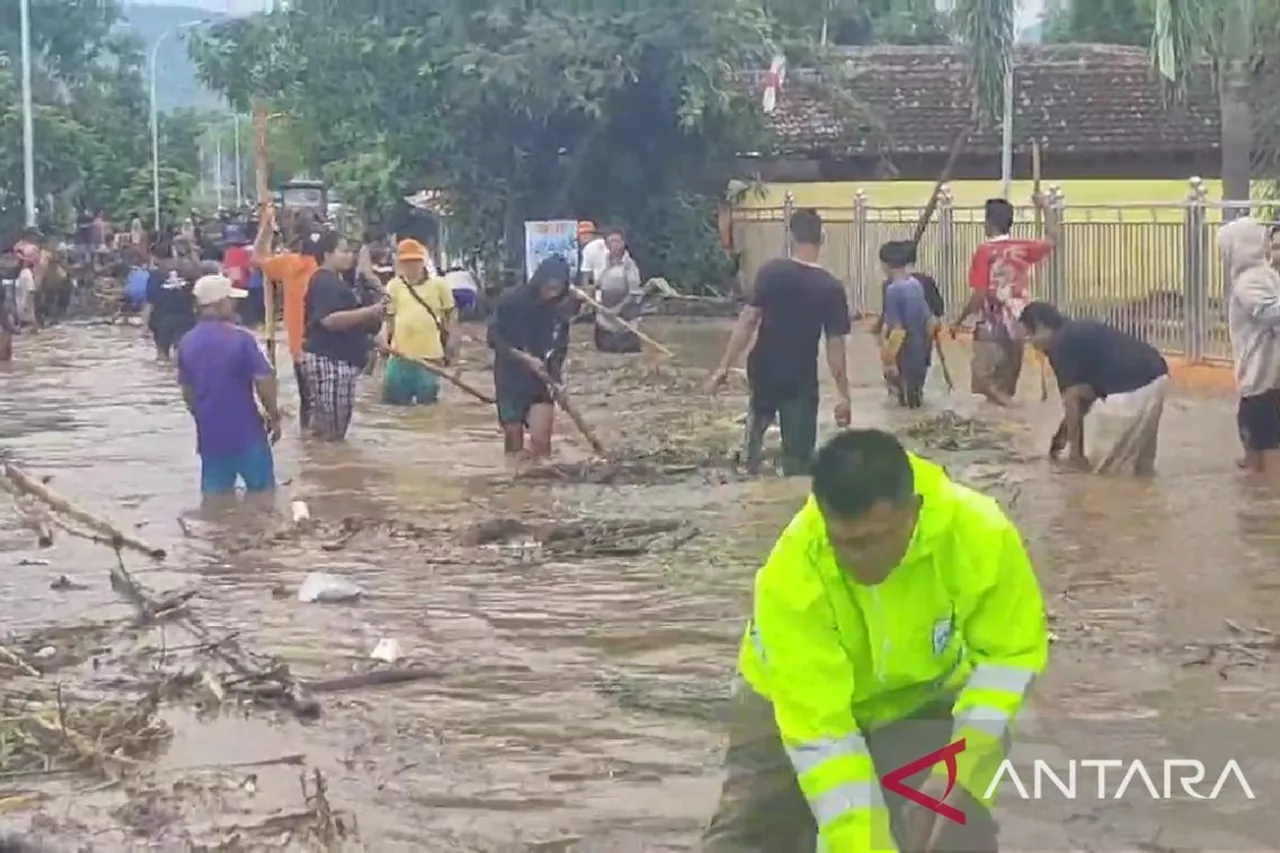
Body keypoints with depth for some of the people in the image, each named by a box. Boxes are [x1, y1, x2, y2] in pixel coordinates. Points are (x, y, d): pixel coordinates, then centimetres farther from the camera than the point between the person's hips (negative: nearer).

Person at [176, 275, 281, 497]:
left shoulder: (186, 343, 2)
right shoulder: (240, 337, -15)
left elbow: (187, 390, 12)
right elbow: (264, 381, -16)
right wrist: (274, 416, -1)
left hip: (210, 433, 5)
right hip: (245, 431, -5)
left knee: (214, 497, 11)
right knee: (261, 492, 12)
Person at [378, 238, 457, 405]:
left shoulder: (438, 284, 1)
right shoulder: (394, 286, 6)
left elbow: (451, 314, 6)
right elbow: (389, 316, 12)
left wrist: (452, 339, -3)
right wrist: (384, 334, -4)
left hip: (429, 355, -2)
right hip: (400, 354, 2)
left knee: (427, 400, 3)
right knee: (393, 398, 2)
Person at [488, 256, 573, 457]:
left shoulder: (560, 311, -3)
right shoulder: (510, 301, -12)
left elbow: (560, 348, 7)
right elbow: (494, 340, -12)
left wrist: (554, 373, -12)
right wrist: (527, 359, -21)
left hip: (542, 382, 1)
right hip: (510, 380, -1)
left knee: (540, 440, -12)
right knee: (514, 442, 7)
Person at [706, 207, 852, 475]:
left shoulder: (771, 272, -9)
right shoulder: (831, 288, -11)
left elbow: (748, 320, -12)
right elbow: (835, 346, -11)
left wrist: (725, 366, -8)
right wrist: (844, 395, -5)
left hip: (765, 370, 2)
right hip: (801, 378, -2)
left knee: (760, 416, 35)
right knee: (798, 455, 6)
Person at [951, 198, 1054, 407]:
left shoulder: (984, 252, -12)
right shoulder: (1023, 249, 1)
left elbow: (979, 295, -14)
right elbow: (1051, 241, 20)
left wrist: (959, 321, -3)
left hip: (990, 328, -5)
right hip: (1017, 326, 5)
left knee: (986, 383, -2)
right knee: (1006, 390, 12)